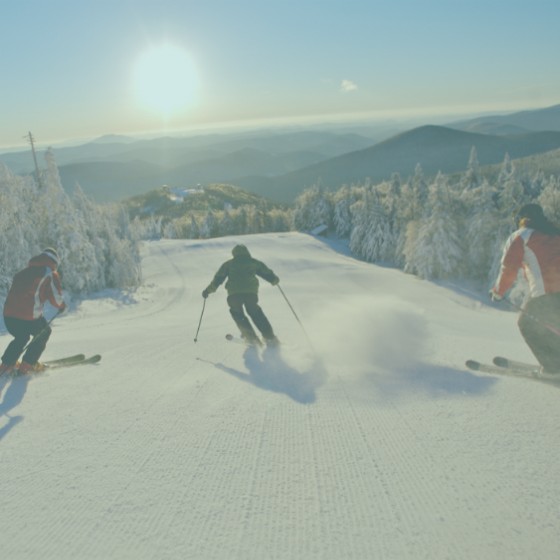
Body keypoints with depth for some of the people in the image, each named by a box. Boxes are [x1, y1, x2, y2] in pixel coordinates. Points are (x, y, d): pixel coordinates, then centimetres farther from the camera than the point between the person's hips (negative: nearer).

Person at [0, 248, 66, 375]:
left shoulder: (24, 271, 21)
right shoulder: (51, 275, 3)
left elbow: (14, 290, 25)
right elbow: (56, 298, -1)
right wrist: (62, 305, 20)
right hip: (29, 316, -6)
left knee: (21, 337, 31)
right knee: (44, 333, 22)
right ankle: (27, 365, 18)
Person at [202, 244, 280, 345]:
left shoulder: (228, 264, 20)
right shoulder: (253, 262, 22)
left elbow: (218, 277, 13)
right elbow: (266, 272, 24)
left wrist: (209, 289, 18)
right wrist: (274, 279, 41)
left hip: (234, 293, -1)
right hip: (251, 291, 1)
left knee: (237, 313, 20)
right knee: (255, 313, 17)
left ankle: (250, 335, 6)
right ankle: (269, 336, 7)